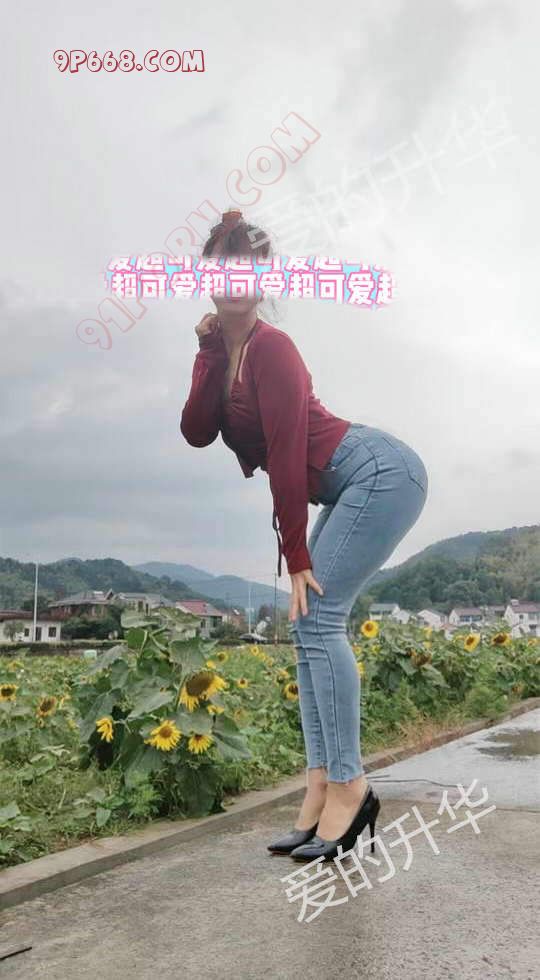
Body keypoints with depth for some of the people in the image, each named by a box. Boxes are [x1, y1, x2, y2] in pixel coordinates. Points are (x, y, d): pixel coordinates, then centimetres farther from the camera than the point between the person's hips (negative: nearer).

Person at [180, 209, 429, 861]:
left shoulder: (269, 347, -16)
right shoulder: (223, 350, 10)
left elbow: (287, 457, -17)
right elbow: (197, 433, -3)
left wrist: (295, 558, -14)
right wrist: (208, 350, -9)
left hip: (380, 471, -9)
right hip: (352, 487, 10)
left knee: (316, 615, -14)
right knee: (309, 623, 4)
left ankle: (348, 785, -9)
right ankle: (320, 788, 5)